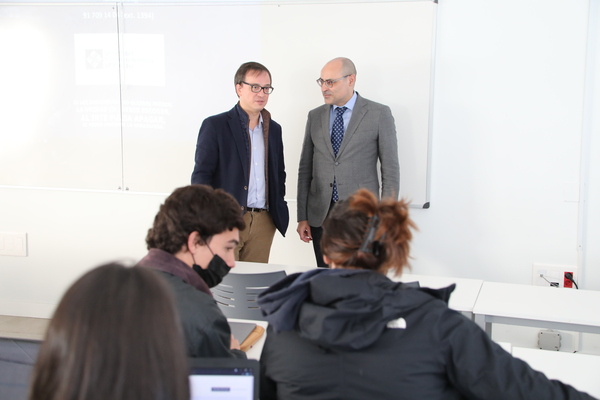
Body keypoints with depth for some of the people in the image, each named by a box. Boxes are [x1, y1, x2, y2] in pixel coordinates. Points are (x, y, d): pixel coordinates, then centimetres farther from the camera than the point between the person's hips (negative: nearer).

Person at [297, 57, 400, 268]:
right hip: (321, 216, 3)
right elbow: (305, 169, 11)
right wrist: (302, 218, 8)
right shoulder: (315, 116, 10)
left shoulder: (379, 114, -1)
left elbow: (390, 170, -2)